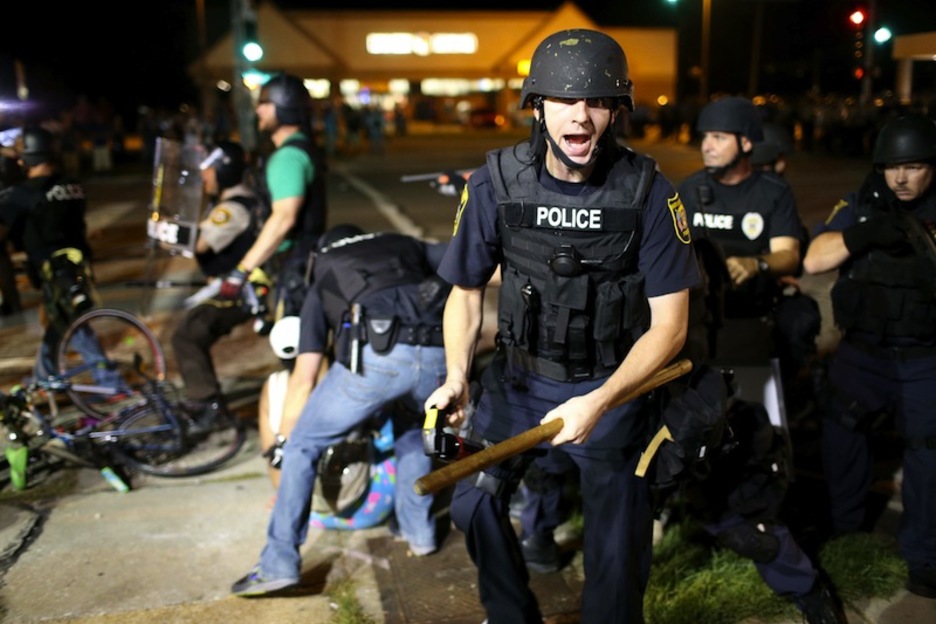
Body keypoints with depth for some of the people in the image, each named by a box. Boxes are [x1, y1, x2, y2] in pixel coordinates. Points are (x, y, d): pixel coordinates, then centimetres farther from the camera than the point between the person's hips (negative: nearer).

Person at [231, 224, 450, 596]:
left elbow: (303, 380, 26)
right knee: (415, 431, 35)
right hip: (437, 355, 3)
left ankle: (278, 564, 14)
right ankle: (419, 531, 36)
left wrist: (284, 449, 32)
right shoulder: (407, 246, 36)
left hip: (375, 355, -3)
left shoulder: (321, 284, 31)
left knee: (303, 446, 17)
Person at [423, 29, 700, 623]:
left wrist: (598, 403, -26)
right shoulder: (497, 183, -12)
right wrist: (457, 377, -17)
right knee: (473, 501, -1)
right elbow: (466, 290, -1)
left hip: (612, 386, -1)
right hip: (518, 378, 2)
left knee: (618, 548, 5)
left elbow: (670, 324, -14)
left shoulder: (649, 192, -16)